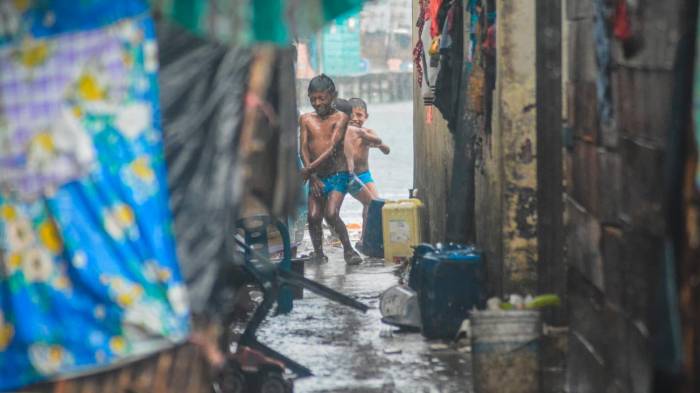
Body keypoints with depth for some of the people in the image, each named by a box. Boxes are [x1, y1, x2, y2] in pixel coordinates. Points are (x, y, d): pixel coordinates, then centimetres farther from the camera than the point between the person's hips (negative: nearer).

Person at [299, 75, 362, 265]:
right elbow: (304, 149, 1)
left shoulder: (340, 118, -3)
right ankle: (318, 252, 10)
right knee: (313, 216, -7)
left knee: (331, 214, -18)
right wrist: (313, 177, -11)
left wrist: (308, 170, -20)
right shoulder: (306, 119, 8)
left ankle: (348, 249, -2)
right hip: (316, 177, 4)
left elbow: (332, 148, -14)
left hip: (337, 175, -4)